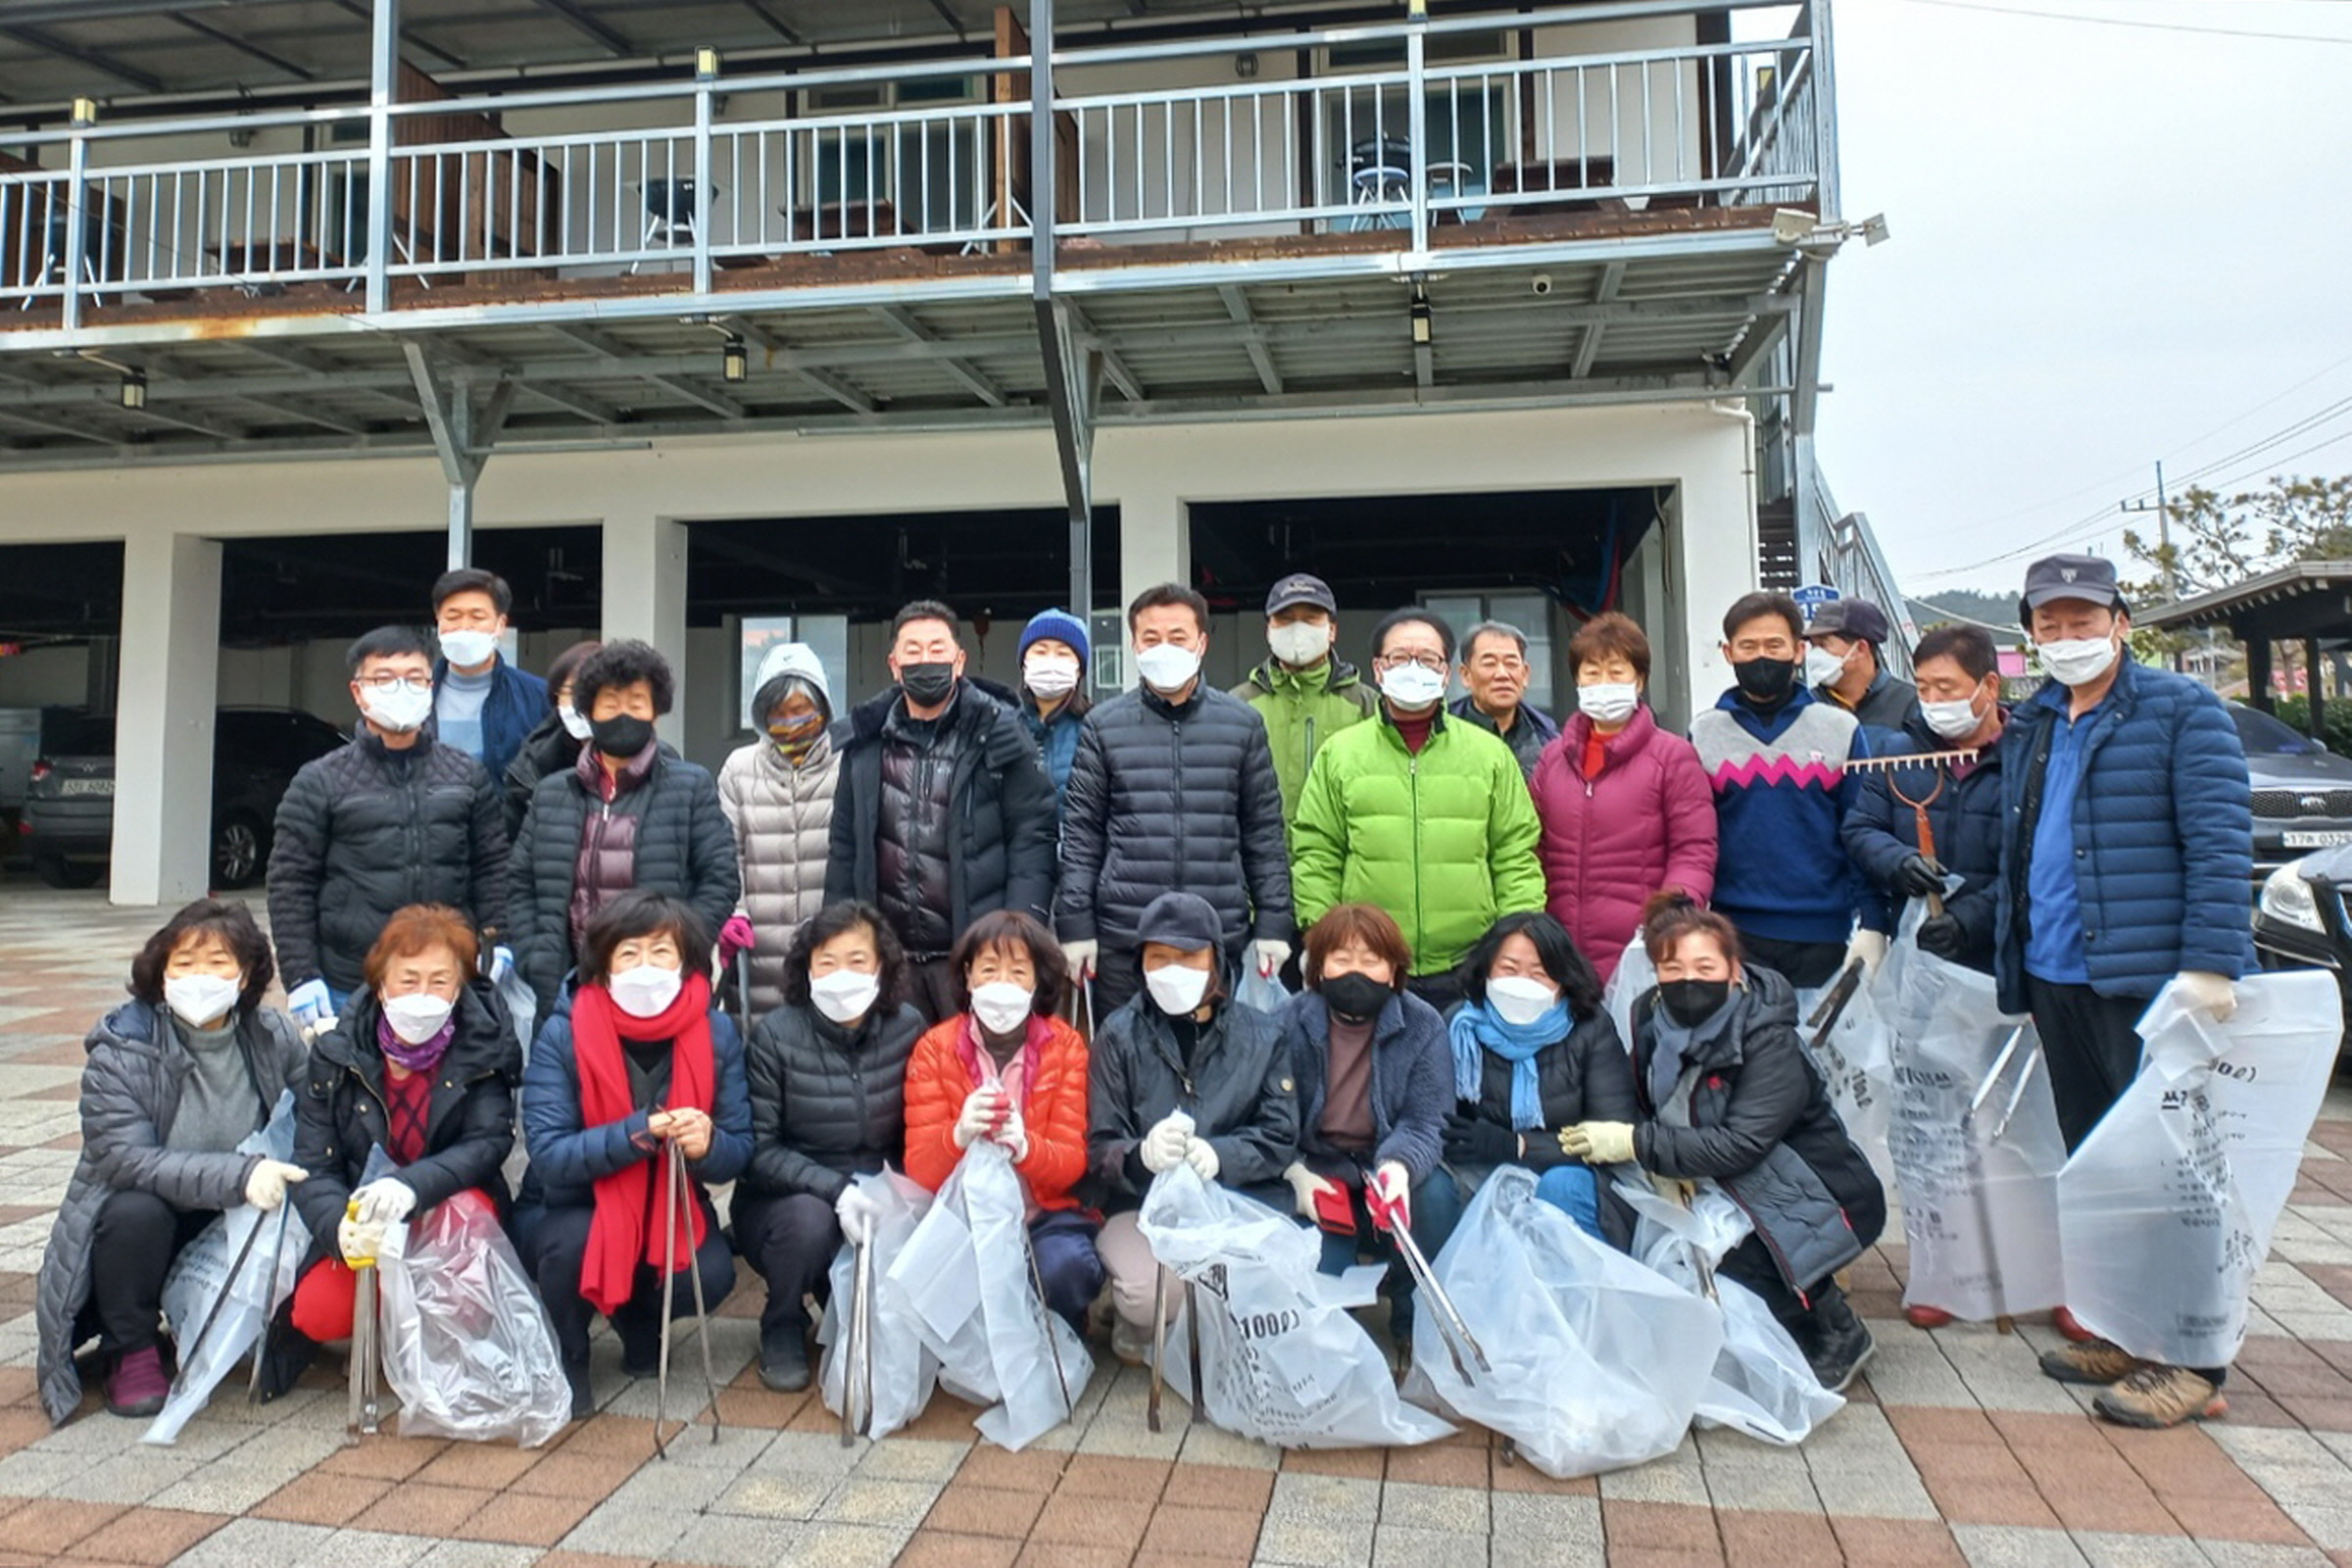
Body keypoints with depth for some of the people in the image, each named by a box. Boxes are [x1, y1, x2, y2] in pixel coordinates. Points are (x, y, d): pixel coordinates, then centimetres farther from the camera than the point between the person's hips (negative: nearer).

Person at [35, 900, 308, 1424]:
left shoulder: (274, 1037, -8)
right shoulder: (119, 1052, -16)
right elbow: (125, 1159, -28)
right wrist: (237, 1176, -38)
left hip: (238, 1225, 3)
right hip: (141, 1223, -3)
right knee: (135, 1208, -34)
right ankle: (130, 1351, -6)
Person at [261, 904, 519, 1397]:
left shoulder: (485, 1045, -14)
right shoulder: (337, 1052, -9)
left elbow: (490, 1141, -22)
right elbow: (313, 1165, -11)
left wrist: (412, 1185, -41)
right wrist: (338, 1226, -33)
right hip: (361, 1222, 2)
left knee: (467, 1209, -35)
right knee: (321, 1313, -23)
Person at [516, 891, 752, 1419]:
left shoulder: (716, 1032, -13)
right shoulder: (562, 1034, -19)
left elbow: (739, 1151, -11)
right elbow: (548, 1155, -24)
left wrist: (708, 1144, -35)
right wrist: (637, 1133, -40)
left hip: (669, 1209, 2)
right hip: (566, 1211, -1)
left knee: (711, 1273, -25)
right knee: (574, 1239, -34)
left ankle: (639, 1317, 13)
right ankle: (562, 1360, 0)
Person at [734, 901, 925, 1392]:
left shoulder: (907, 1028, -7)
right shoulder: (776, 1034, -13)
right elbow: (759, 1148, -17)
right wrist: (836, 1189, -29)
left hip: (878, 1201, 2)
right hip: (784, 1200, -2)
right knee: (809, 1217, -33)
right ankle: (782, 1329, 0)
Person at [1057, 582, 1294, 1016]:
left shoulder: (1243, 723, 7)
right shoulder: (1104, 726, 5)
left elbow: (1264, 833, 8)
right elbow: (1081, 834, 5)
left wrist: (1273, 923, 3)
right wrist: (1075, 925, -1)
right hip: (1122, 939, 0)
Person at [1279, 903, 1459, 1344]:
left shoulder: (1423, 1026, -7)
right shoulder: (1289, 1024, -7)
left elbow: (1424, 1123, -14)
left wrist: (1399, 1166, -37)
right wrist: (1295, 1171, -24)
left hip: (1389, 1173, 1)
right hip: (1318, 1179, -1)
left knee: (1435, 1192, -30)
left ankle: (1418, 1325, -6)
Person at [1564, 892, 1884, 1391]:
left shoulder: (1771, 1042, -24)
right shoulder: (1652, 1018, -7)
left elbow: (1741, 1144, -32)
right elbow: (1648, 1108, 4)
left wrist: (1637, 1144, -32)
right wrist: (1666, 1158, -17)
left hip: (1817, 1201, -7)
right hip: (1733, 1199, 7)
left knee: (1729, 1271, -27)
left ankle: (1835, 1332, 3)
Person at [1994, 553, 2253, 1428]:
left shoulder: (2182, 713, -5)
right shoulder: (2029, 728, 15)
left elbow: (2219, 843, -13)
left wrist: (2210, 962, -21)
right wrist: (2008, 952, 14)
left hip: (2147, 983, -7)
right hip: (2054, 980, 7)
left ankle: (2193, 1363, 10)